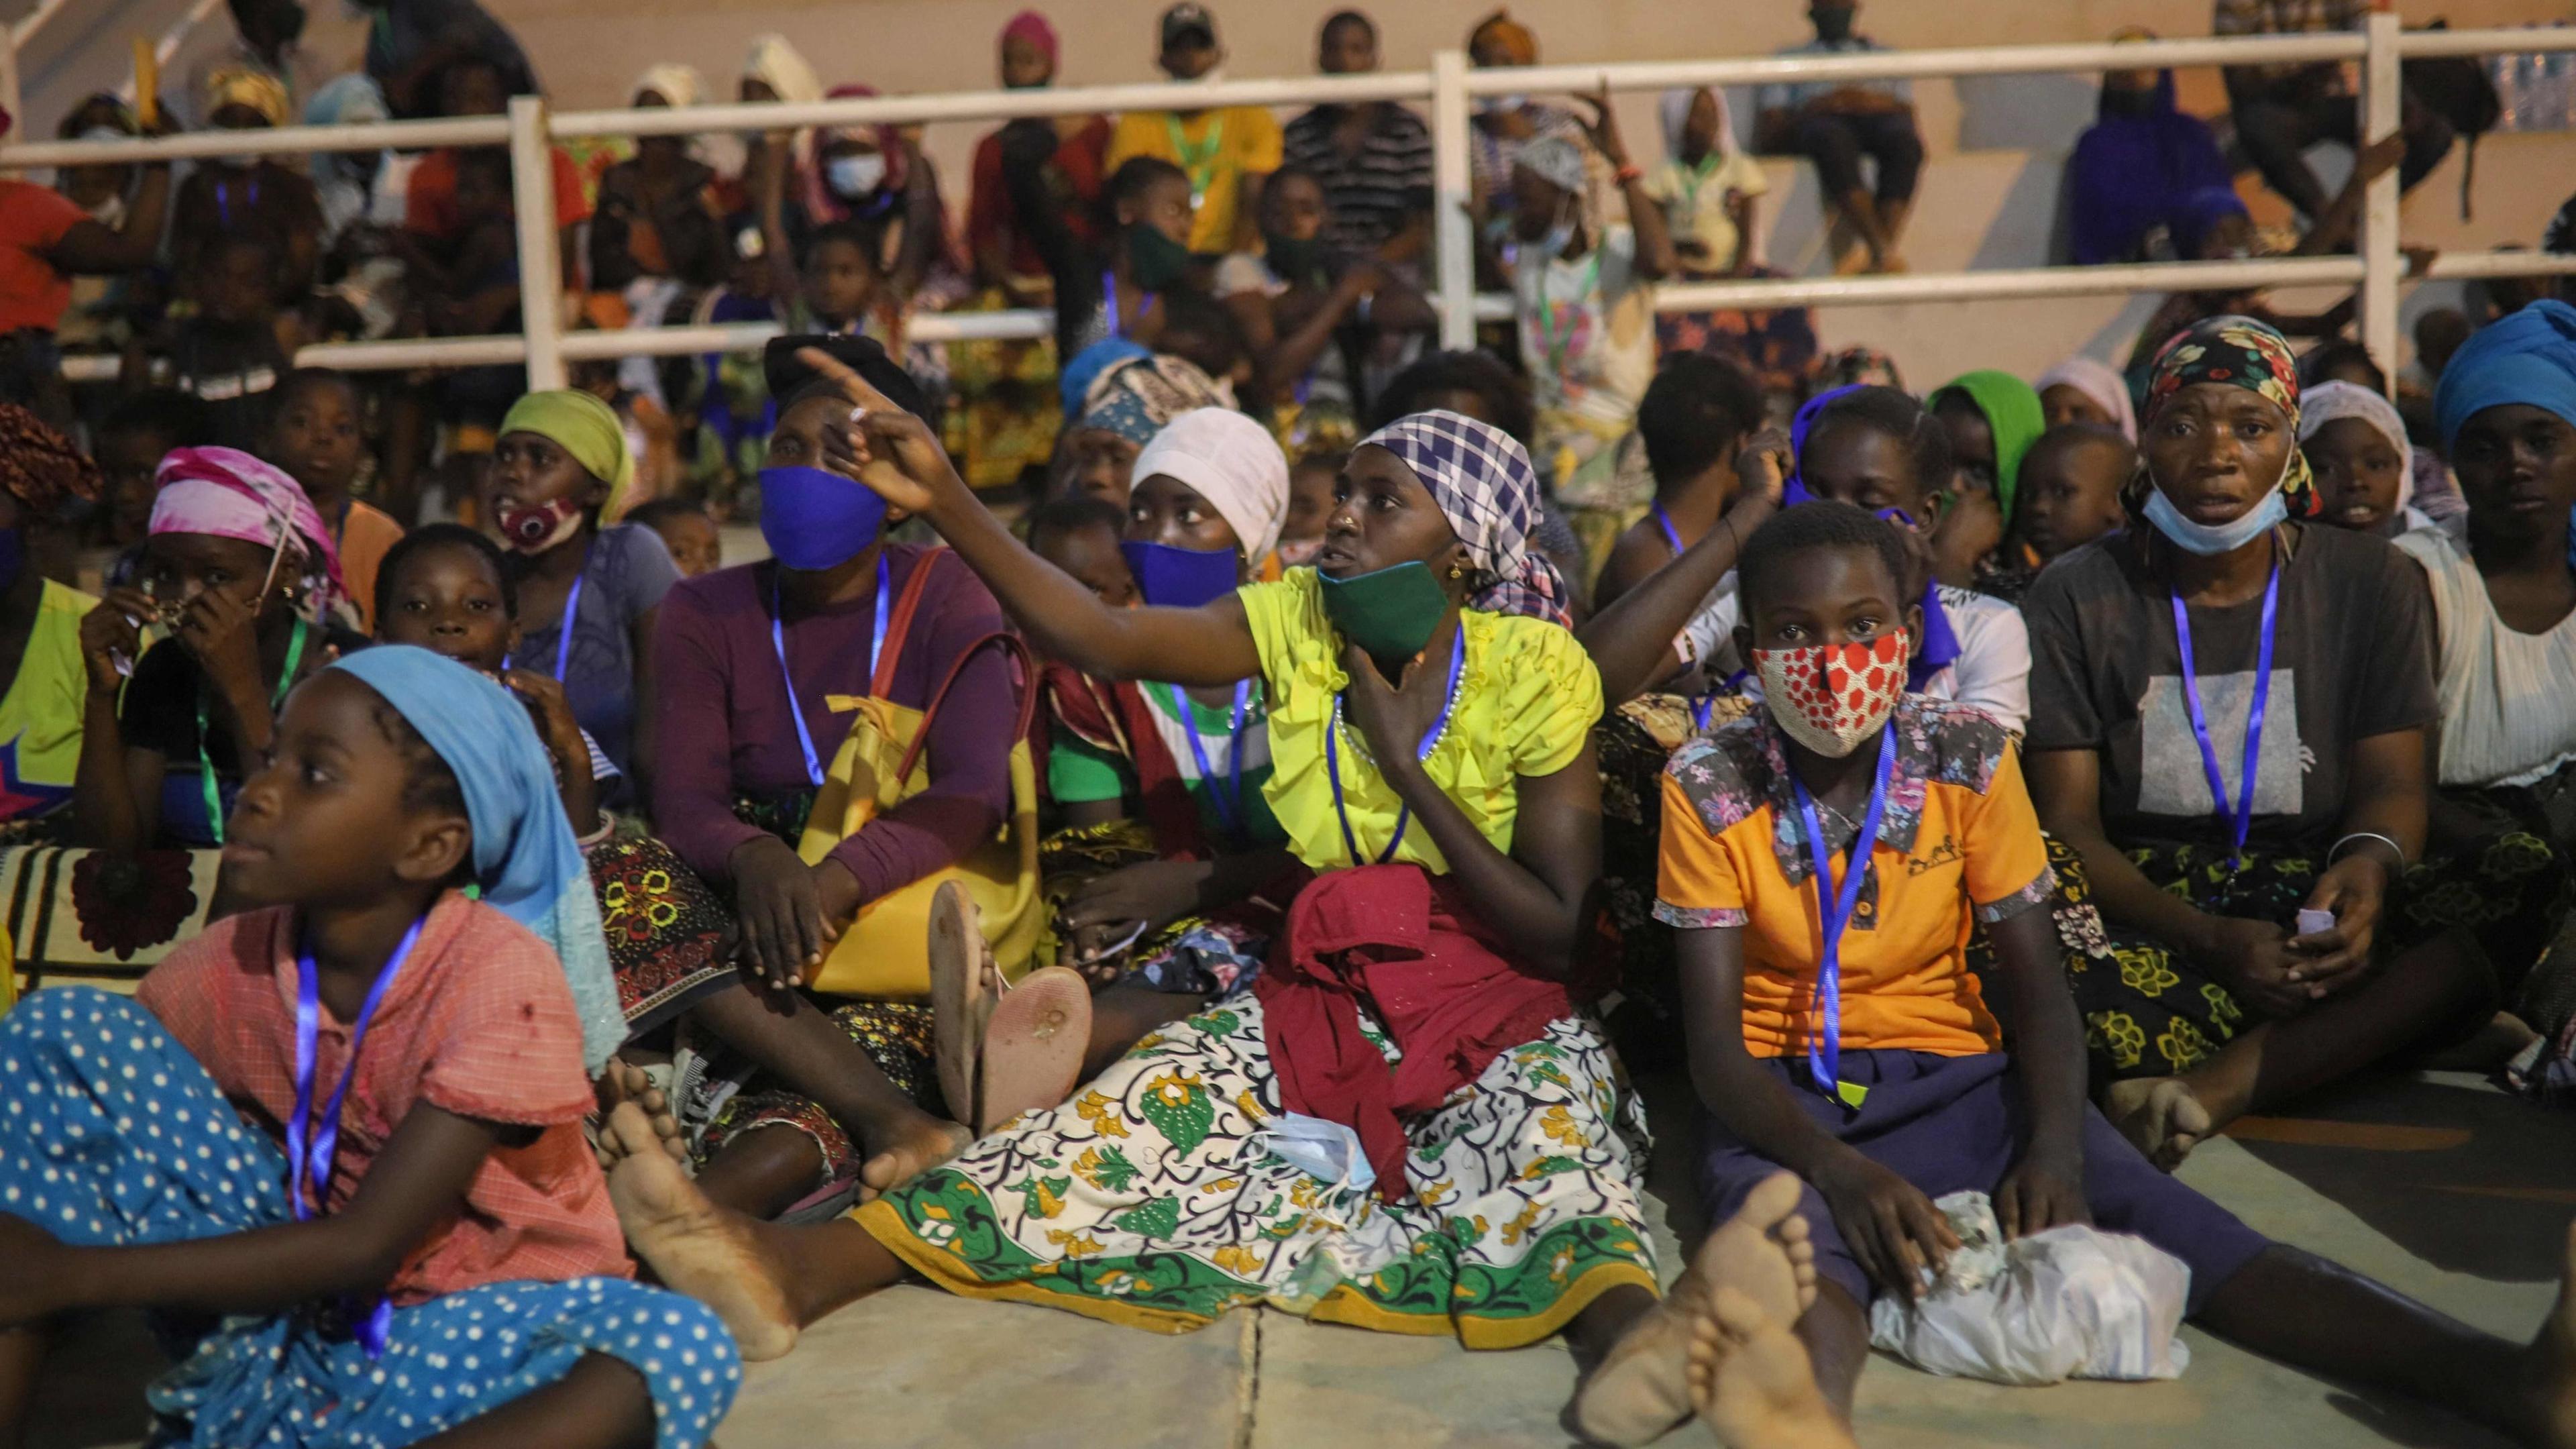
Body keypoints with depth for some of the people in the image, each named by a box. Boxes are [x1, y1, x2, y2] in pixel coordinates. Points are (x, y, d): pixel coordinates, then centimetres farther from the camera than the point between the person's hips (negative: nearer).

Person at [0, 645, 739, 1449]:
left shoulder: (502, 978, -22)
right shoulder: (230, 964, -7)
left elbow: (365, 1247, -24)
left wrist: (70, 1274, -24)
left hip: (470, 1329, -4)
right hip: (288, 1305, 4)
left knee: (678, 1348, -38)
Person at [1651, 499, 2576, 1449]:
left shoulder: (1968, 759, -2)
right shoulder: (1709, 789, -8)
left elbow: (2037, 988, -3)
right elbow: (1714, 1043, -12)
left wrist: (2054, 1148, -23)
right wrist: (1838, 1168, -30)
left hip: (1953, 1079, 2)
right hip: (1786, 1097, -2)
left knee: (2157, 1219, -24)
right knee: (1800, 1238, -38)